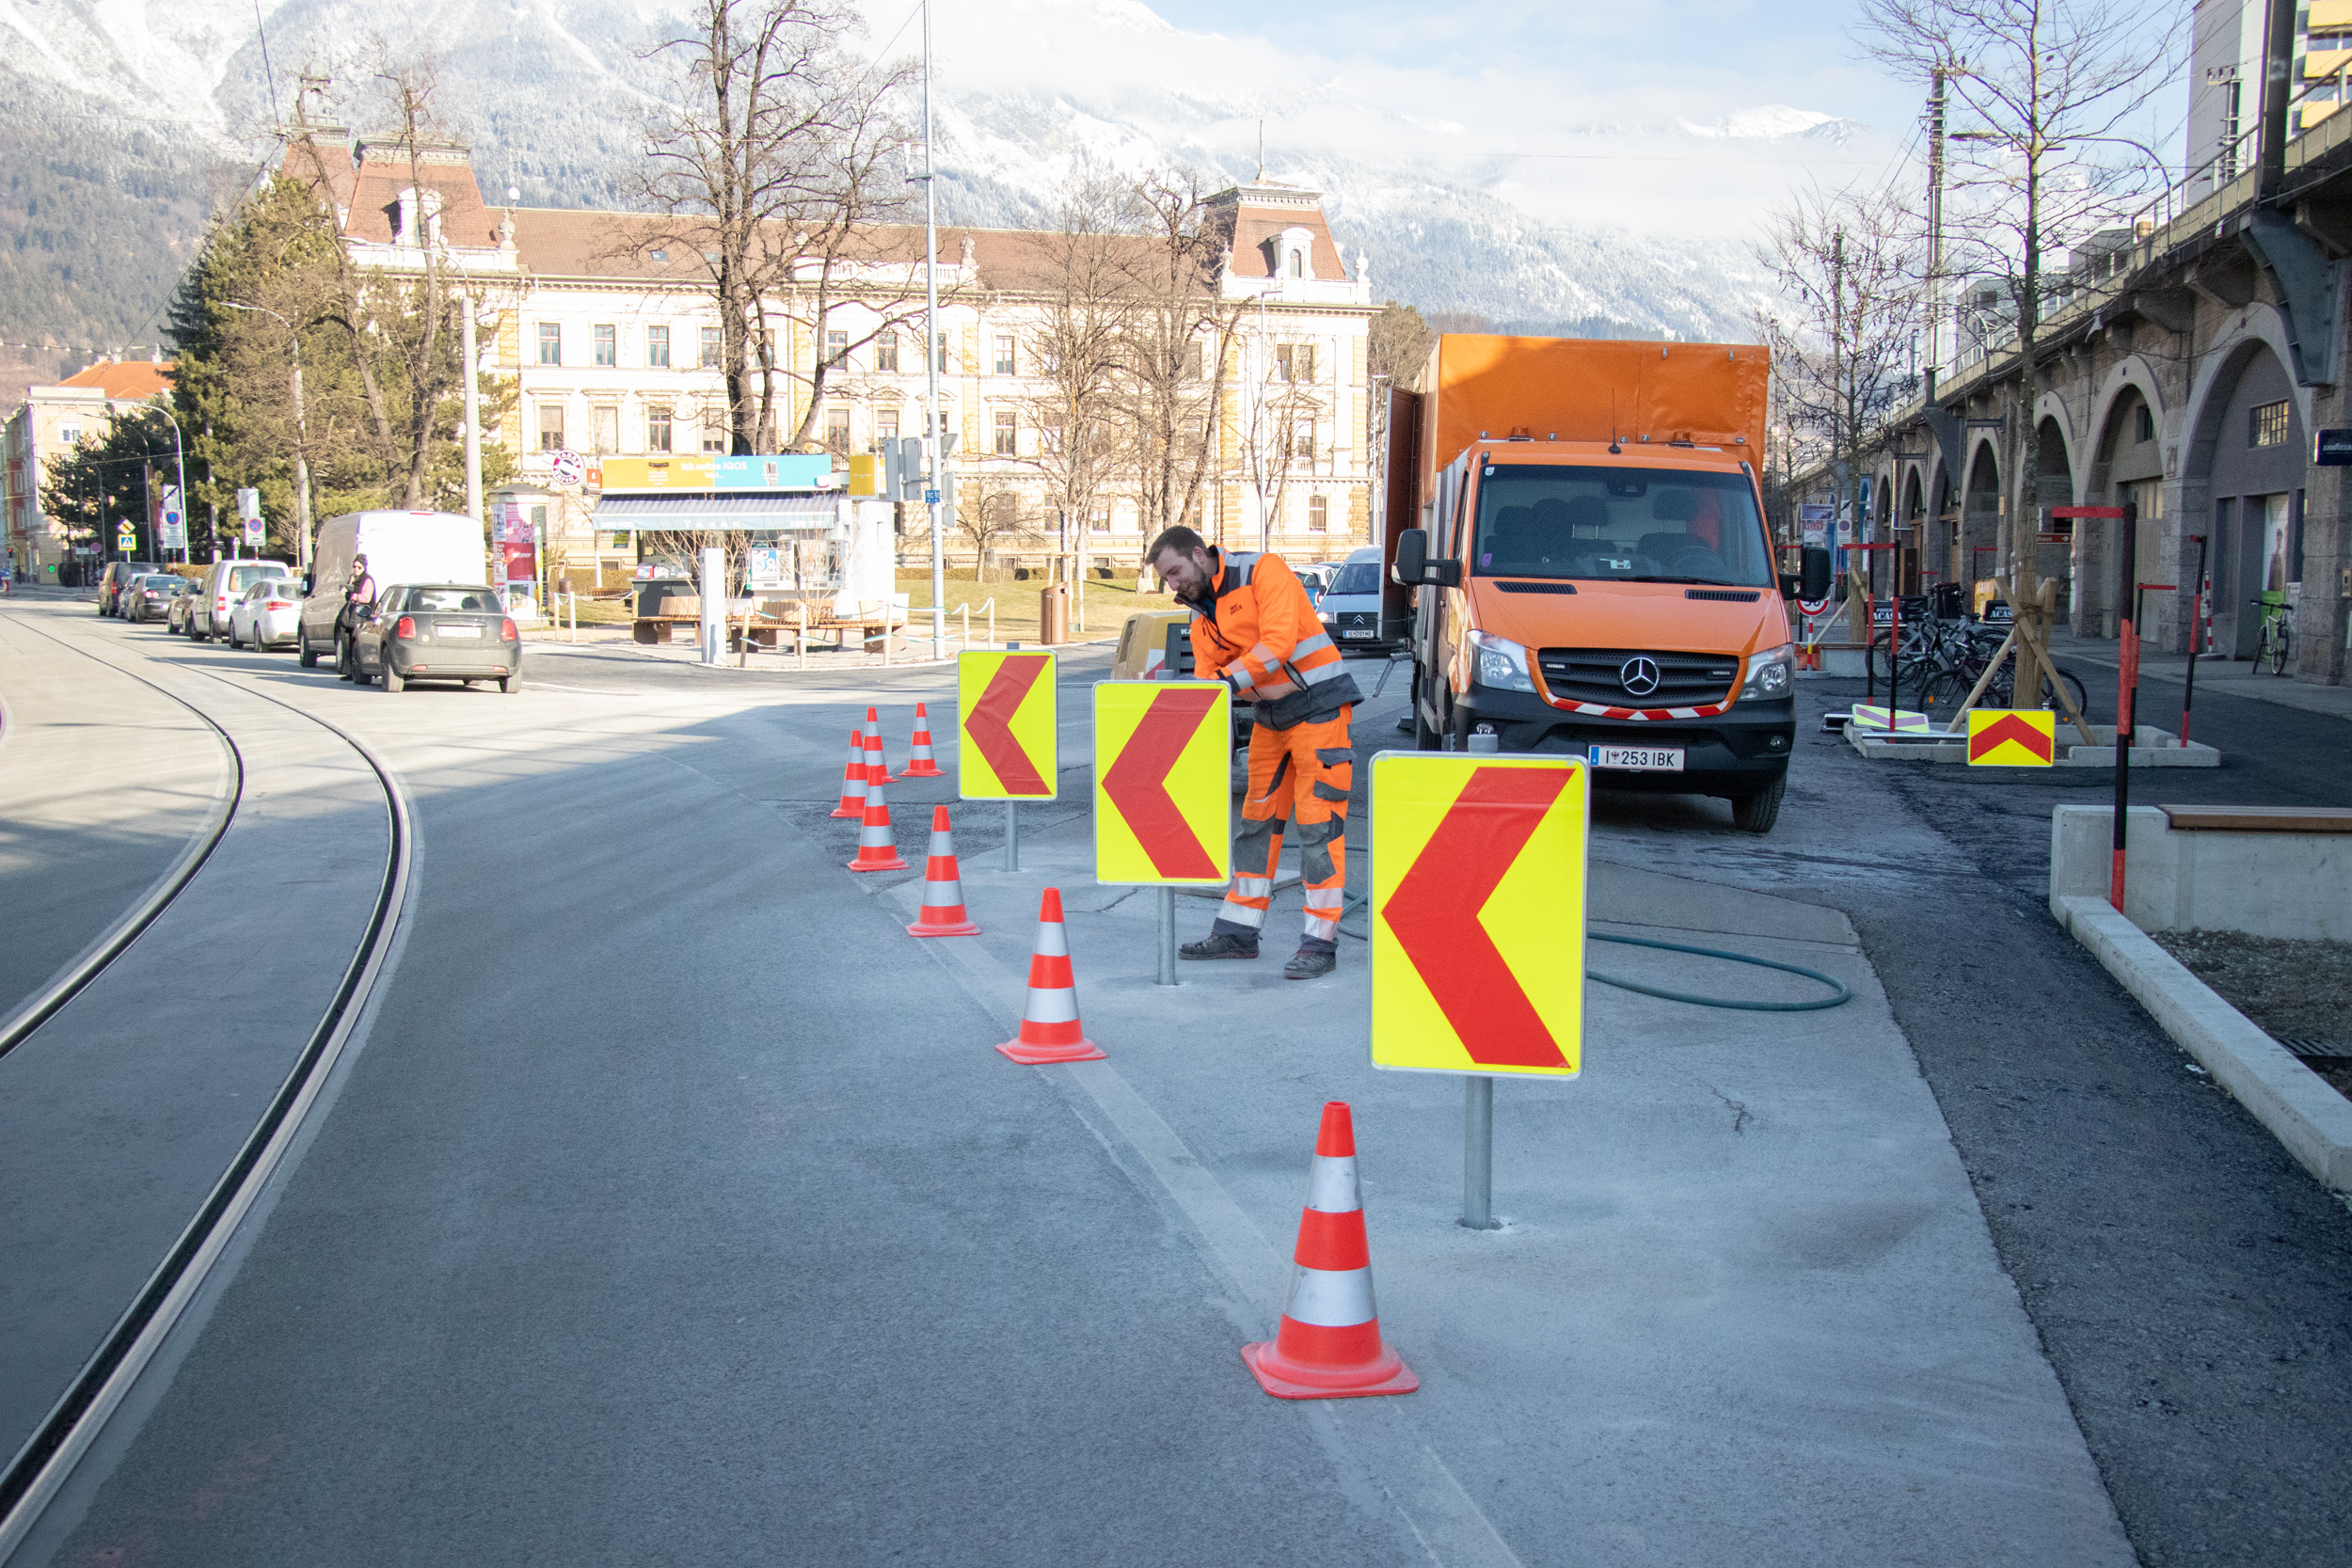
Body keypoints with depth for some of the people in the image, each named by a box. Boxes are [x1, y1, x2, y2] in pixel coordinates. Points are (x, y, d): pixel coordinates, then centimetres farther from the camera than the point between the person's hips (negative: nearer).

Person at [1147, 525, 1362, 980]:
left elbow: (1278, 642, -25)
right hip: (1269, 716, 8)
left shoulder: (1264, 571, -14)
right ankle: (1238, 931, 20)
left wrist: (1228, 679, -29)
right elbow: (1205, 676, 5)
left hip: (1318, 706, -8)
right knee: (1256, 818, 11)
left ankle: (1320, 942, -4)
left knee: (1318, 821, -8)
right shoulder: (1201, 616, 9)